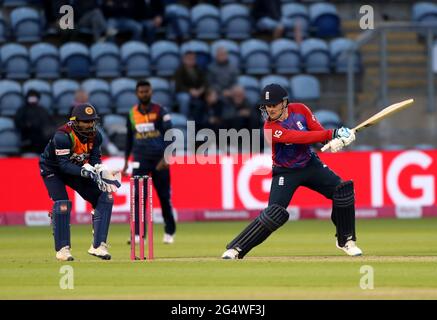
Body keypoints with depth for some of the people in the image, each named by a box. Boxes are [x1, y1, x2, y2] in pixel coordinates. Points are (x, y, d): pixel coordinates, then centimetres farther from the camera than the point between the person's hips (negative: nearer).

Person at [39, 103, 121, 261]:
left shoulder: (95, 136, -13)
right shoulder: (63, 136, -33)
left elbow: (95, 159, -12)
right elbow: (64, 165, -37)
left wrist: (99, 171, -34)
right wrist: (85, 172, -49)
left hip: (77, 170, 6)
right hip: (53, 170, -6)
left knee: (104, 198, -7)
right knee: (62, 205, -24)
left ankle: (98, 245, -5)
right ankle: (62, 248, -10)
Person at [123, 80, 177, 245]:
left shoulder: (160, 111, -3)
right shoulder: (132, 113, 8)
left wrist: (165, 158, -20)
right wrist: (126, 161, 15)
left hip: (159, 160, -2)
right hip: (140, 160, 2)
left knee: (164, 197, 6)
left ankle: (169, 232, 21)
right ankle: (138, 234, -11)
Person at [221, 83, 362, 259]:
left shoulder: (300, 110, -10)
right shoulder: (270, 129, -25)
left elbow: (317, 130, -13)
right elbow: (300, 137, -33)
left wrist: (335, 139, -36)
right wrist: (331, 134, -36)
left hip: (310, 164, 5)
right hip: (285, 172, -5)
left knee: (342, 190, -6)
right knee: (275, 213, -19)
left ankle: (346, 241, 10)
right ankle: (236, 249, -12)